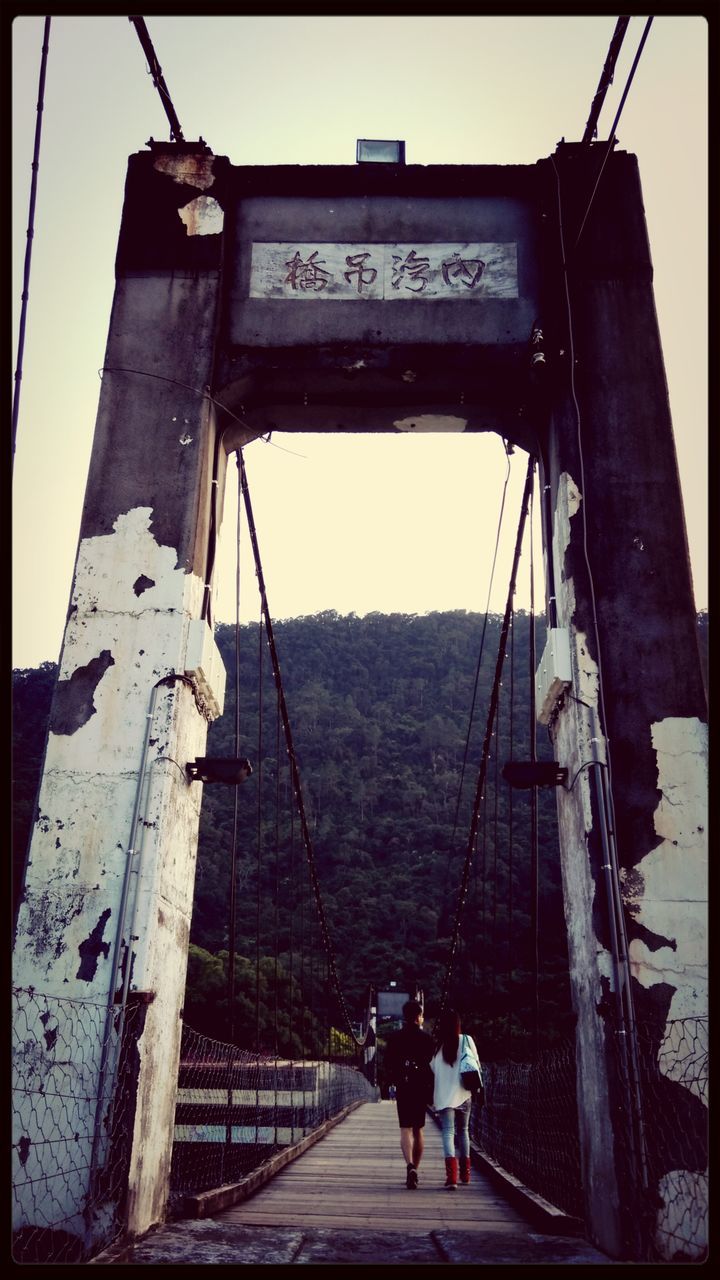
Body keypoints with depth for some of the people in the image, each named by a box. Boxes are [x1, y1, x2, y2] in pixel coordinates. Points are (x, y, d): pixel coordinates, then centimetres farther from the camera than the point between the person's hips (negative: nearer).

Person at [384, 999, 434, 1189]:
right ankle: (414, 1170, 21)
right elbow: (433, 1065, -3)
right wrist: (432, 1093, 4)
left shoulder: (394, 1038, 0)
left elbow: (388, 1065, 4)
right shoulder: (426, 1038, -2)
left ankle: (410, 1166, -24)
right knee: (418, 1130, 15)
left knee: (406, 1130, -3)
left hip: (402, 1090, -1)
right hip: (421, 1089, 1)